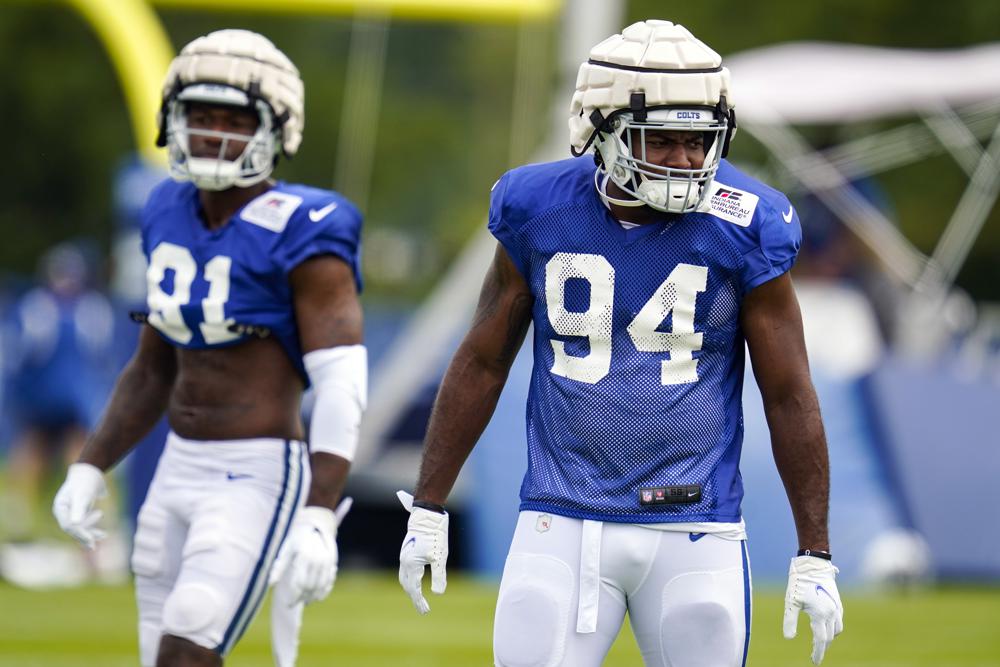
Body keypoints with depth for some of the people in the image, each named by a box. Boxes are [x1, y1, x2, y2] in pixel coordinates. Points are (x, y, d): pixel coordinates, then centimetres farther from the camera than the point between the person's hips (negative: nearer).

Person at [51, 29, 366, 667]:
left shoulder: (301, 237, -15)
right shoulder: (174, 216, 8)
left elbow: (342, 388, -20)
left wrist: (319, 520, -29)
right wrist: (89, 469, 10)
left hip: (259, 478, -8)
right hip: (181, 472, 8)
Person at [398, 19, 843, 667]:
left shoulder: (740, 230, -6)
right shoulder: (540, 213, -2)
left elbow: (790, 396, -1)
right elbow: (481, 364, 9)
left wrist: (815, 557, -1)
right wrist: (428, 510, 10)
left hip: (694, 535, -1)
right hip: (561, 528, 1)